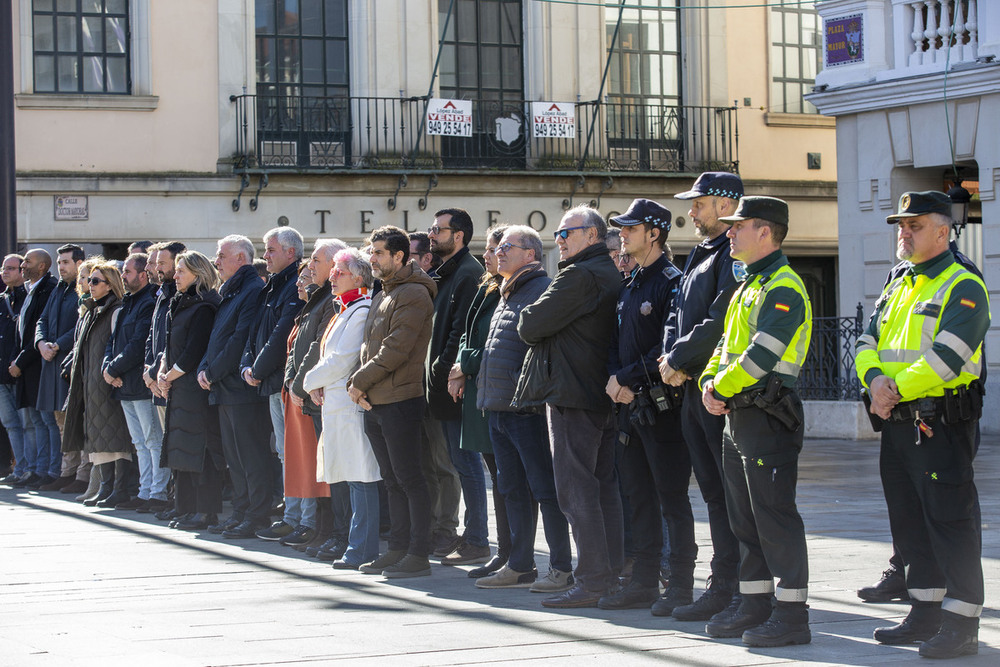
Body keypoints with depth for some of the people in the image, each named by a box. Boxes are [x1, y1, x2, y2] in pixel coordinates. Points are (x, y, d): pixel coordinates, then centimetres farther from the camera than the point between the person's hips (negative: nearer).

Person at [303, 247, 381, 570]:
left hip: (352, 404, -10)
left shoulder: (362, 310, -12)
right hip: (336, 403, 10)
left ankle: (361, 551, -8)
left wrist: (311, 380, -3)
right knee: (355, 479, 11)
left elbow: (342, 360, -16)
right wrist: (318, 384, 6)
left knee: (361, 479, -8)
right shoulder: (344, 310, 18)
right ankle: (360, 548, 15)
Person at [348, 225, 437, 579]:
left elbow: (395, 350, -19)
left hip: (400, 400, -9)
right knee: (392, 481, 12)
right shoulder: (382, 297, 19)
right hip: (374, 403, 9)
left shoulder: (413, 295, -12)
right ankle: (398, 549, 18)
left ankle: (419, 555, -3)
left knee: (409, 479, -6)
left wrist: (359, 381, -13)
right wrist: (357, 384, 2)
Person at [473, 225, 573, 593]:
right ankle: (520, 566, 18)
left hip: (527, 409, -10)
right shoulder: (506, 296, 21)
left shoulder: (543, 291, -10)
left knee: (545, 488, -6)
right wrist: (484, 389, 21)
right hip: (499, 409, 10)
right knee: (514, 490, 12)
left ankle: (561, 569, -2)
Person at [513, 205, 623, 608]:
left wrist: (527, 320, 7)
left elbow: (530, 327, -13)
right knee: (604, 485, 11)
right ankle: (611, 575, 14)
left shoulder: (579, 276, -14)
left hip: (571, 394, -9)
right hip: (604, 394, 9)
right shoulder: (613, 275, 15)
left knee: (576, 489, -8)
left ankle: (591, 581, -9)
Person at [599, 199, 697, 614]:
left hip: (661, 406, -9)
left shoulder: (672, 283, -10)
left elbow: (669, 348, -18)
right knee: (639, 497, 11)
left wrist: (627, 377, -16)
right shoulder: (628, 287, 17)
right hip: (630, 406, 9)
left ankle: (681, 586, 1)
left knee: (672, 498, -4)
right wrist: (615, 382, -1)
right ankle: (643, 583, 17)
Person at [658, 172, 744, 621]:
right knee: (714, 492, 12)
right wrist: (671, 357, 1)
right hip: (695, 389, 10)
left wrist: (679, 359, -12)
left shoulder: (736, 255, -12)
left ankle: (726, 590, -3)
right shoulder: (700, 256, 19)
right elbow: (679, 314, 20)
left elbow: (720, 322, -20)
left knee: (732, 494, -5)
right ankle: (725, 587, 17)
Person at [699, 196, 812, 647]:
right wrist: (710, 382, 3)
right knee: (744, 516, 13)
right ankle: (755, 605, 20)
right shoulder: (749, 286, 18)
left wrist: (722, 389, -11)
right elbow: (727, 344, 22)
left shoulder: (784, 288, -14)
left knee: (775, 515, -8)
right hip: (737, 418, 10)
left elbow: (762, 355, -22)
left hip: (767, 418, -10)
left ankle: (792, 614, -4)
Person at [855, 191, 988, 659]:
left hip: (940, 423, -8)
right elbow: (867, 343, 13)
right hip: (897, 424, 8)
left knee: (950, 523, -7)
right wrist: (876, 379, -9)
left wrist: (897, 390, -18)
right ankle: (925, 615, 22)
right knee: (910, 523, 13)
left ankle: (962, 625, -4)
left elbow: (948, 354, -20)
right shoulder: (897, 289, 19)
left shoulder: (963, 287, -8)